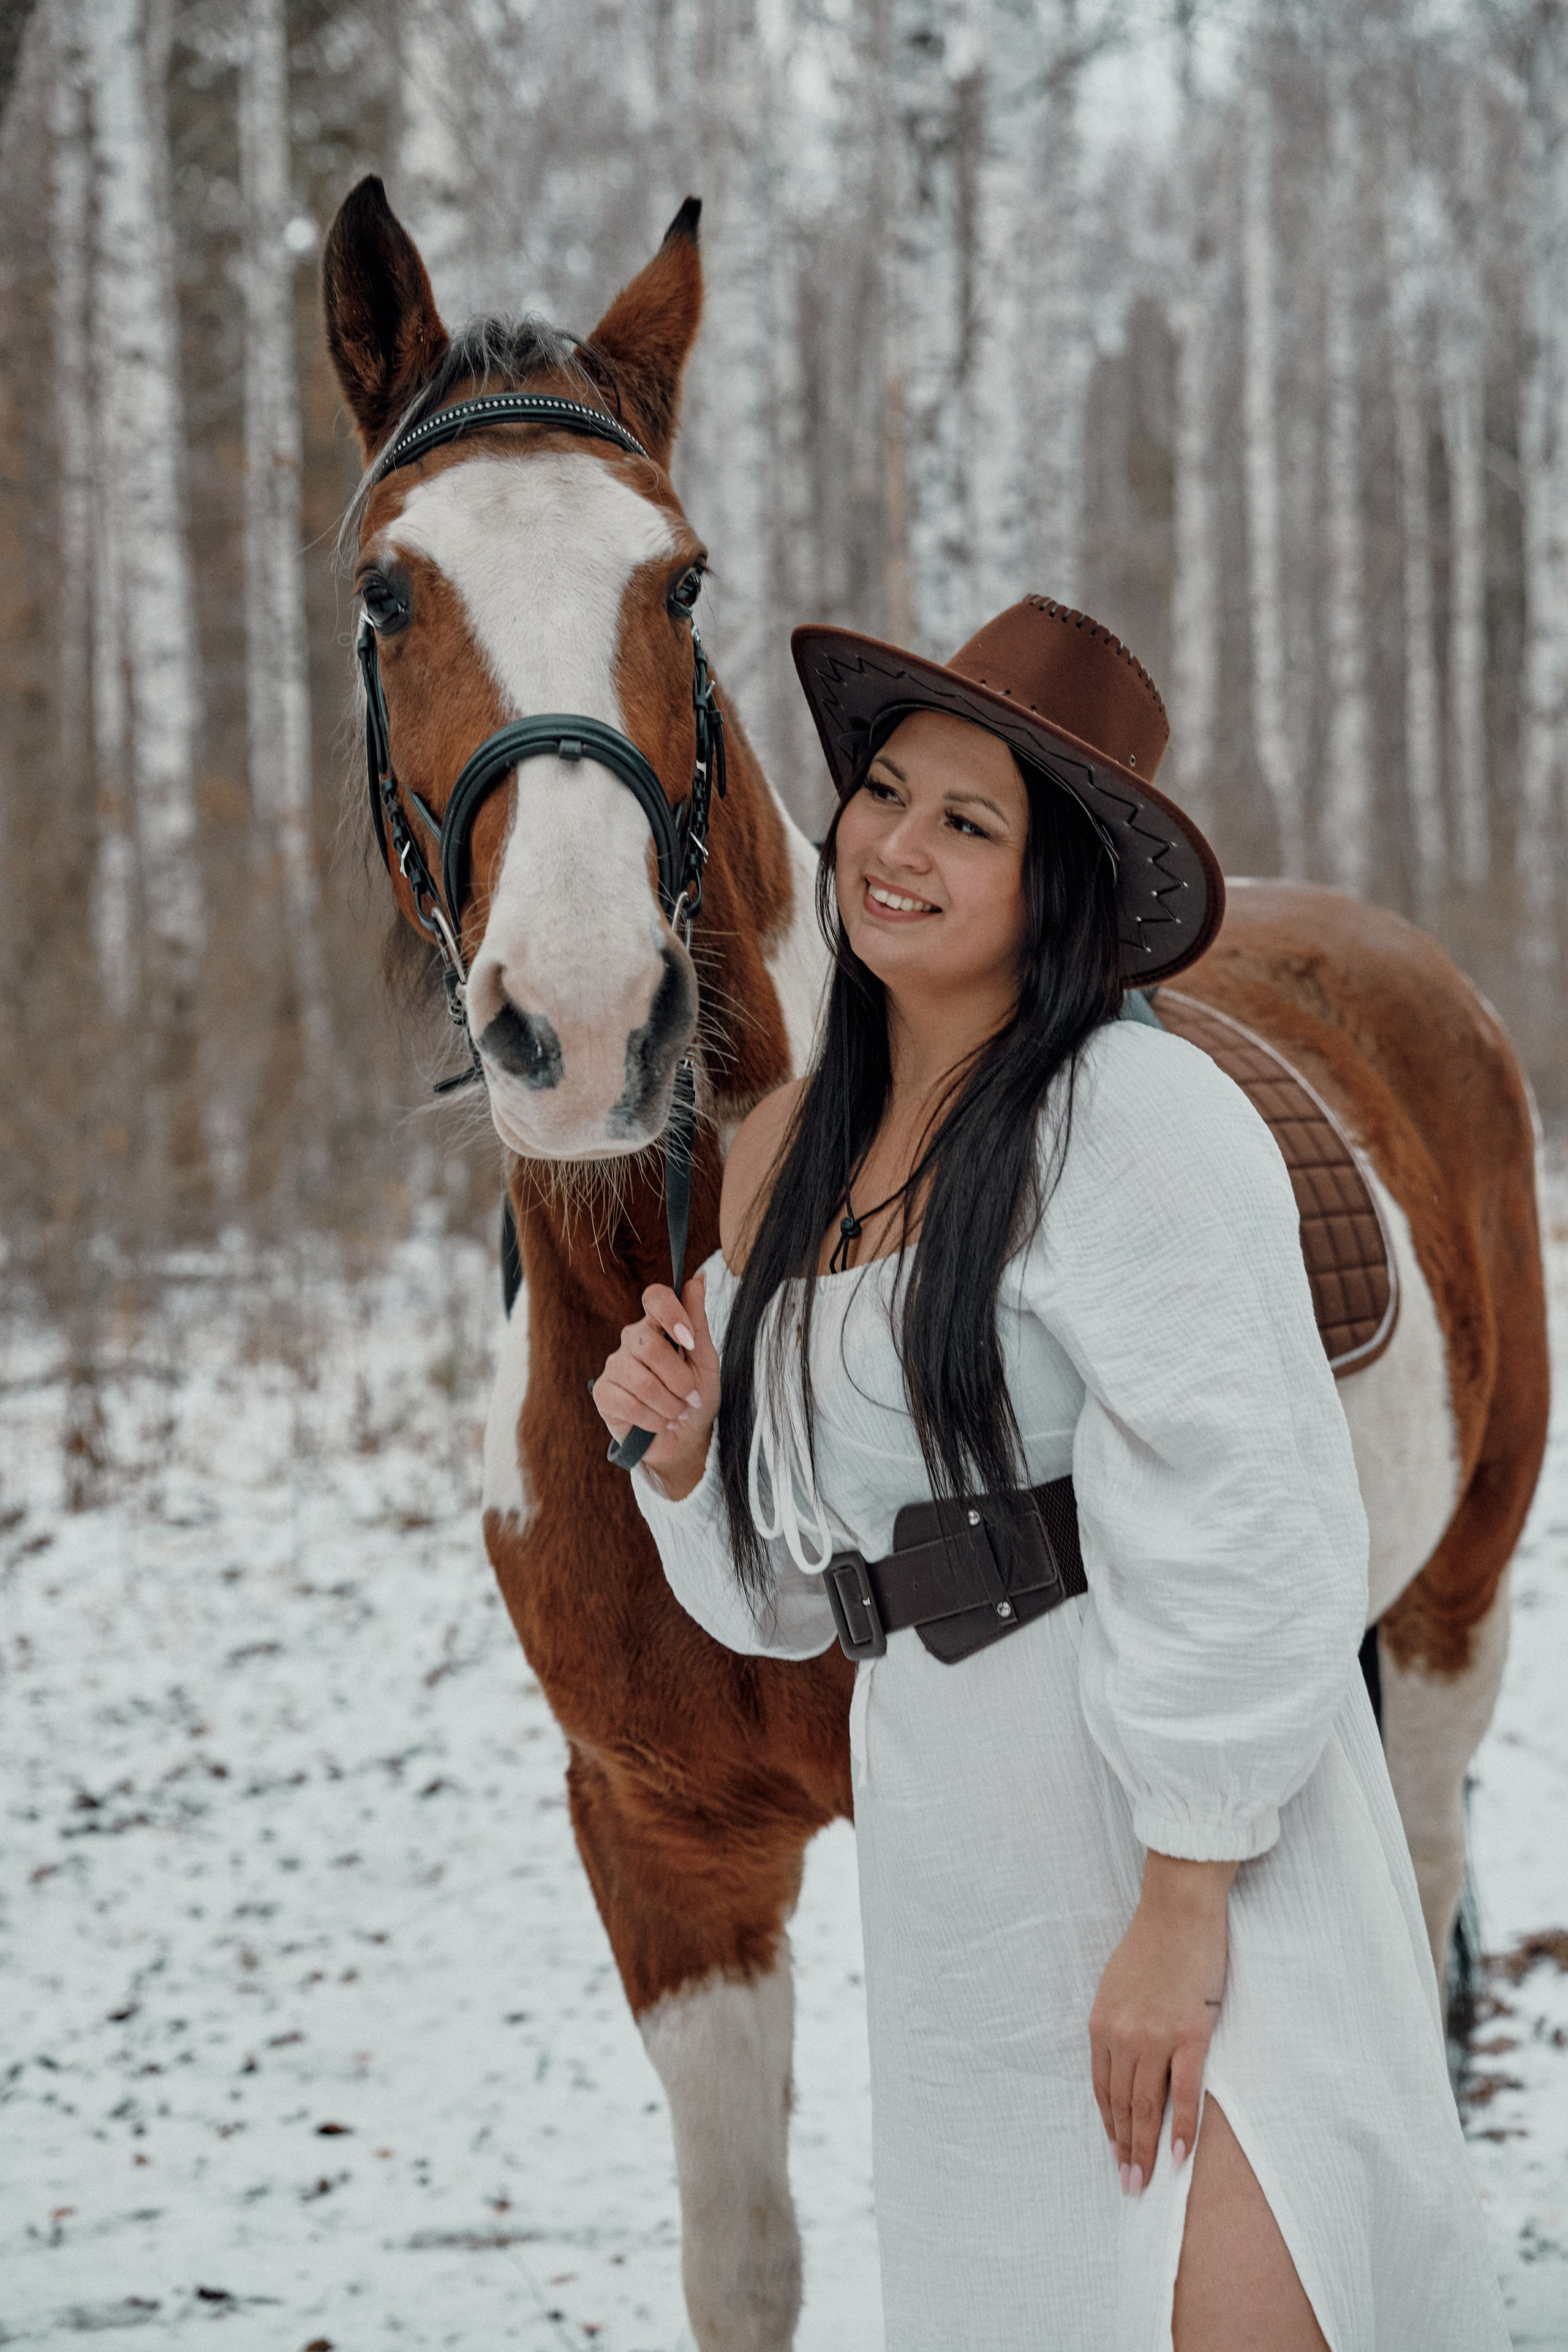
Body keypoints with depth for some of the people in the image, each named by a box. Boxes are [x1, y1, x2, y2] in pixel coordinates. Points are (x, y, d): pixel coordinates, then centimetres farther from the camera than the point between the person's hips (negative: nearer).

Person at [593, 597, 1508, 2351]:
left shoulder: (1140, 1118, -12)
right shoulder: (786, 1156, 11)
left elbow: (1241, 1537, -17)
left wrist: (1185, 1911, -20)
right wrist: (683, 1449, 0)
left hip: (1188, 1852, -7)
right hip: (953, 1872, 7)